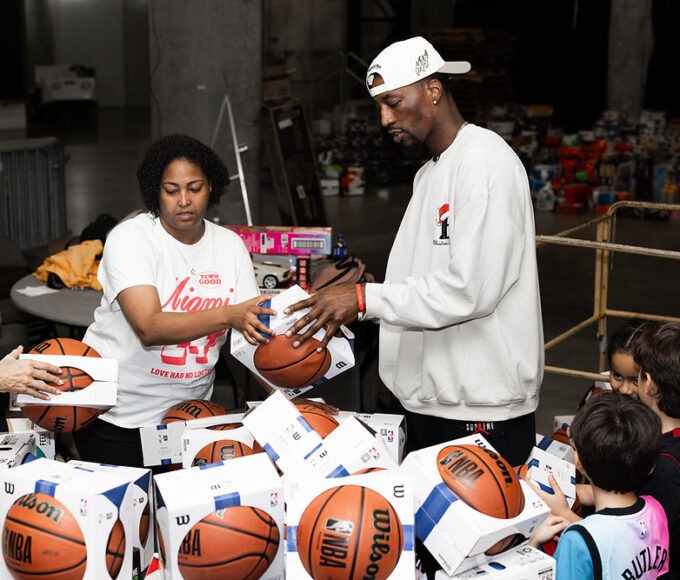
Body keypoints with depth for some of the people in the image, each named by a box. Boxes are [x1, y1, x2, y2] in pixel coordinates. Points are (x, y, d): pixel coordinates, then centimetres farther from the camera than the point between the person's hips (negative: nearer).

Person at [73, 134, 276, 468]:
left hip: (189, 412, 5)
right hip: (116, 415, -4)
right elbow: (149, 328, -30)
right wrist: (229, 315, -43)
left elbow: (252, 332, -4)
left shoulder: (231, 245, -1)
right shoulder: (129, 239, -16)